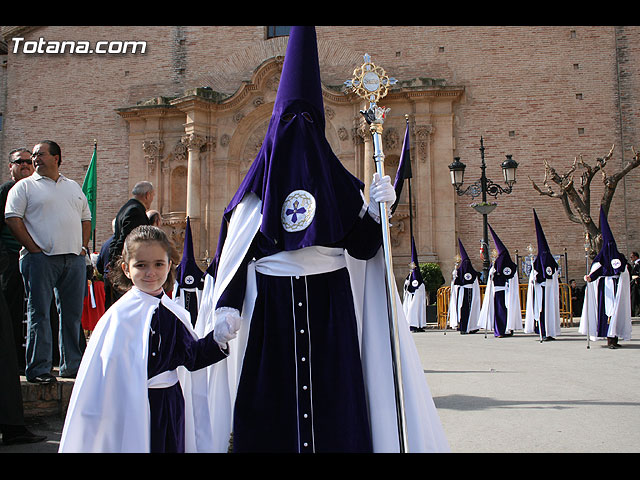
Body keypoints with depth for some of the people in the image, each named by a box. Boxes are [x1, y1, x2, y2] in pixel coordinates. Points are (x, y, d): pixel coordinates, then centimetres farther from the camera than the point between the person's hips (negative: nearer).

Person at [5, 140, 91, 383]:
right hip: (41, 259, -4)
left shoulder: (74, 187, 19)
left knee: (73, 313, 7)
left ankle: (72, 365, 16)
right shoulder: (24, 186, 5)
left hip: (74, 259, 4)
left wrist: (83, 247, 7)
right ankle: (38, 368, 3)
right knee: (39, 314, -3)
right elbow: (13, 218, -5)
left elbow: (86, 218, 21)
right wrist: (34, 248, -12)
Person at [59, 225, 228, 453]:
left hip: (172, 408, 5)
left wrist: (219, 340, -7)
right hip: (134, 410, -4)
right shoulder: (120, 315, -11)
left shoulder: (177, 314, 4)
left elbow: (191, 357, 7)